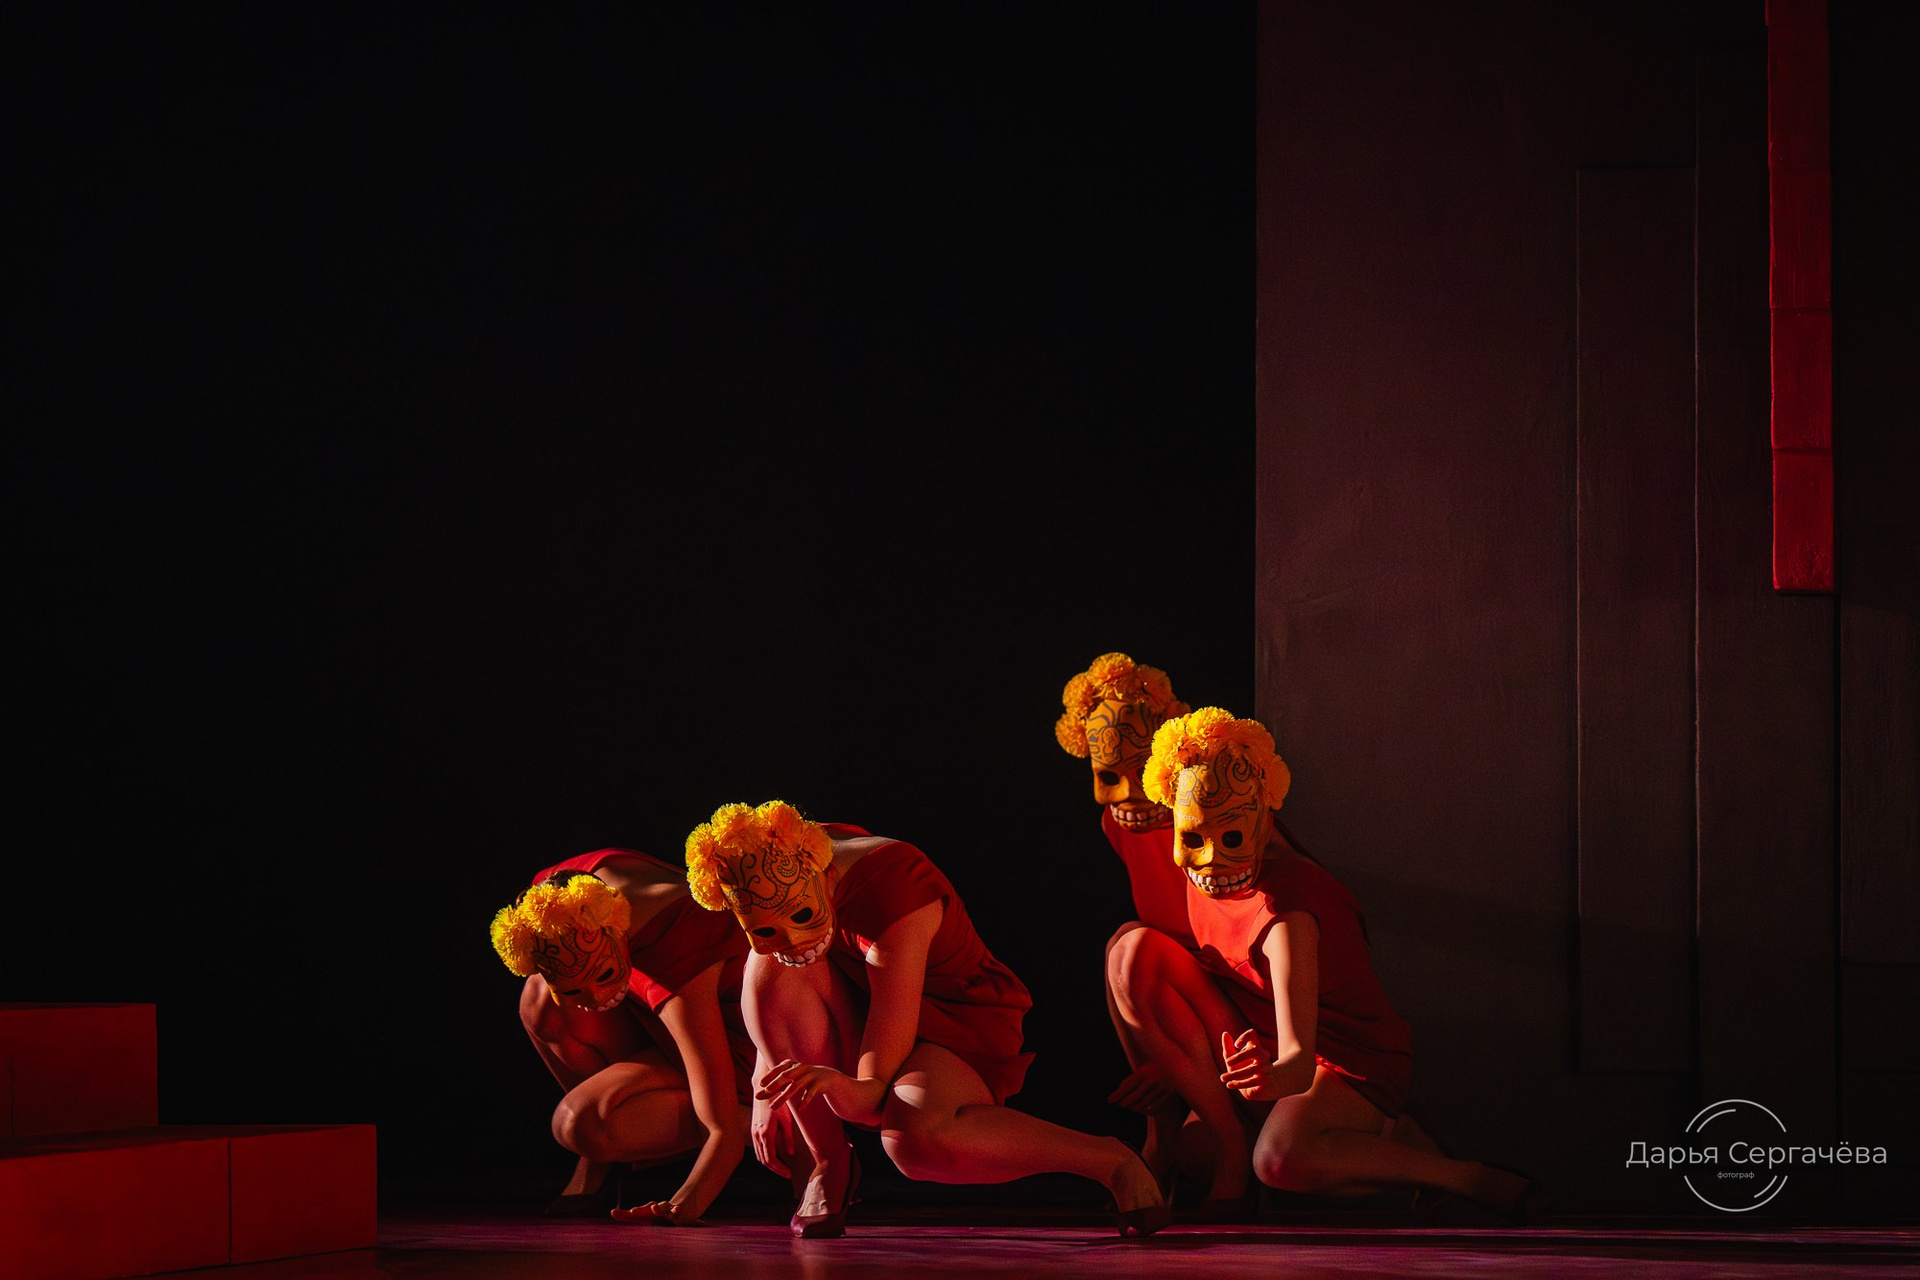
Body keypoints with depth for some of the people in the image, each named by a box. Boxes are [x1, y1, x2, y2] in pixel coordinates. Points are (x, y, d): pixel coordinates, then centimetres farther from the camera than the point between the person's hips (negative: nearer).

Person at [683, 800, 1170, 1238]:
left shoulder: (888, 892, -32)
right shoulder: (775, 872, -13)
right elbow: (777, 1018, 6)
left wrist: (848, 1088, -56)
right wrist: (767, 1094, -5)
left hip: (961, 1027, -7)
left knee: (914, 1135, -40)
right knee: (771, 968, -24)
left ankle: (1108, 1159, -20)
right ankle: (826, 1163, -11)